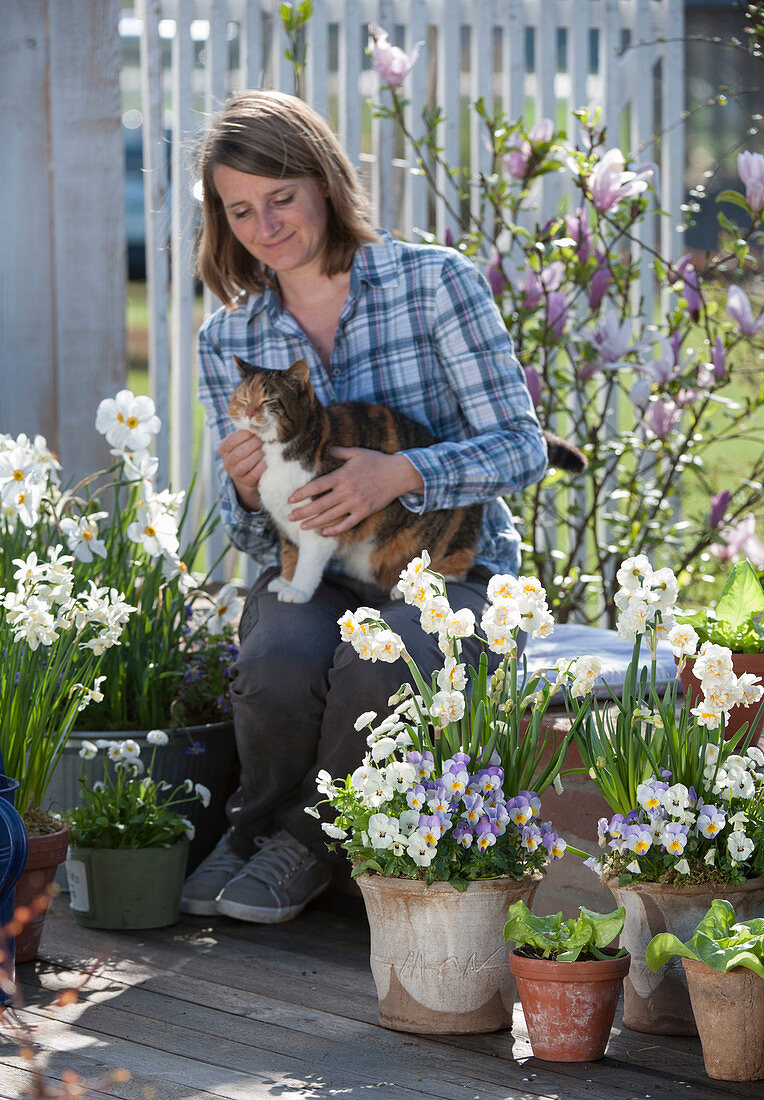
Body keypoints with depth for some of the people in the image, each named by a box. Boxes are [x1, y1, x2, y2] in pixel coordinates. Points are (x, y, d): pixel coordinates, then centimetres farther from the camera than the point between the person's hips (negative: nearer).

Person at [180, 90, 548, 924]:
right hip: (316, 574, 3)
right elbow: (256, 540, 10)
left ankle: (304, 842, -8)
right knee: (276, 664, -33)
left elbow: (522, 445, -10)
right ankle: (255, 831, -3)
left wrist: (402, 474, -27)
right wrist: (246, 492, -15)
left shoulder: (436, 282, -6)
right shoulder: (228, 339, 6)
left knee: (373, 668, -36)